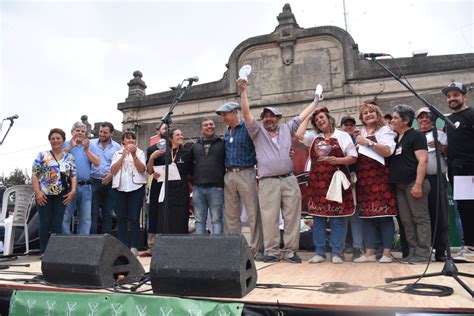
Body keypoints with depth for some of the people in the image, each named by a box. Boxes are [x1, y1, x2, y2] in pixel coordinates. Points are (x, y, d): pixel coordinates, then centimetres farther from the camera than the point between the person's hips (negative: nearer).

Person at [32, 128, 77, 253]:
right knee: (45, 224, 0)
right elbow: (34, 174, 0)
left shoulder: (69, 157, 12)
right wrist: (37, 191, -10)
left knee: (57, 224, 3)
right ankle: (44, 252, 9)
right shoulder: (42, 155, 5)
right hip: (44, 194, -1)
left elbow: (73, 176, 9)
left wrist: (73, 190, -6)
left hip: (61, 195, 1)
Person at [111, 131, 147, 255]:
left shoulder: (140, 152, 9)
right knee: (121, 218, 2)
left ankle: (134, 247, -4)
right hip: (120, 188, 2)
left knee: (134, 218, -6)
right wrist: (123, 155, -8)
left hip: (136, 187, -2)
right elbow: (113, 170, 0)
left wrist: (134, 155, -15)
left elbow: (142, 169, -5)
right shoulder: (117, 154, 14)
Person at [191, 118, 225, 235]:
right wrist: (192, 180, 12)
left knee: (217, 220, 0)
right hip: (197, 188, 4)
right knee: (199, 220, 7)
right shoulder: (195, 145, 17)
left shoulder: (223, 143, 7)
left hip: (216, 187, -3)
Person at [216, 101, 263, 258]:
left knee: (253, 213, -4)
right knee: (230, 215, 8)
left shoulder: (248, 127, -4)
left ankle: (256, 249, 3)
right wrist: (227, 170, 14)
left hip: (245, 173, -6)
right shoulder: (227, 131, 17)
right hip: (229, 175, 7)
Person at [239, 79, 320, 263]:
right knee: (269, 217, -3)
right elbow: (246, 113, 1)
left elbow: (302, 116, 26)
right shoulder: (258, 132, 10)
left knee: (292, 216, 2)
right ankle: (272, 251, 6)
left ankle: (290, 251, 10)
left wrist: (316, 101, 33)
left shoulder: (287, 129, 18)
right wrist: (243, 91, -6)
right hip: (268, 182, -2)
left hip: (289, 180, 3)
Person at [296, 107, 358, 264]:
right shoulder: (314, 137, 16)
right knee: (318, 218, 3)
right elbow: (299, 134, -3)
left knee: (337, 218, -1)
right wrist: (307, 118, 9)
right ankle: (319, 253, 11)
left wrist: (337, 160, -16)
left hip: (336, 181, -3)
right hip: (317, 182, 3)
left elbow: (353, 158, 2)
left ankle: (337, 253, 7)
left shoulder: (342, 136, 7)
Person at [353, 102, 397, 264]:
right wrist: (358, 146, 8)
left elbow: (388, 151, -13)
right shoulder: (361, 133, 19)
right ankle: (369, 252, 9)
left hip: (380, 176, -5)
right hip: (364, 178, 5)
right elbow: (356, 154, 26)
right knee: (366, 214, 4)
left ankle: (387, 252, 0)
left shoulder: (385, 130, 3)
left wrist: (368, 142, -14)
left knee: (384, 214, -5)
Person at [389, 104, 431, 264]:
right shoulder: (395, 139, 18)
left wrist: (418, 184, -20)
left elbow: (423, 160, -14)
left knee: (420, 218, -3)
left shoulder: (416, 136, -4)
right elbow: (391, 160, 24)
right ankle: (413, 251, 14)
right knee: (406, 220, 8)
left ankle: (423, 253, 1)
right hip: (400, 185, 8)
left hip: (413, 184, -8)